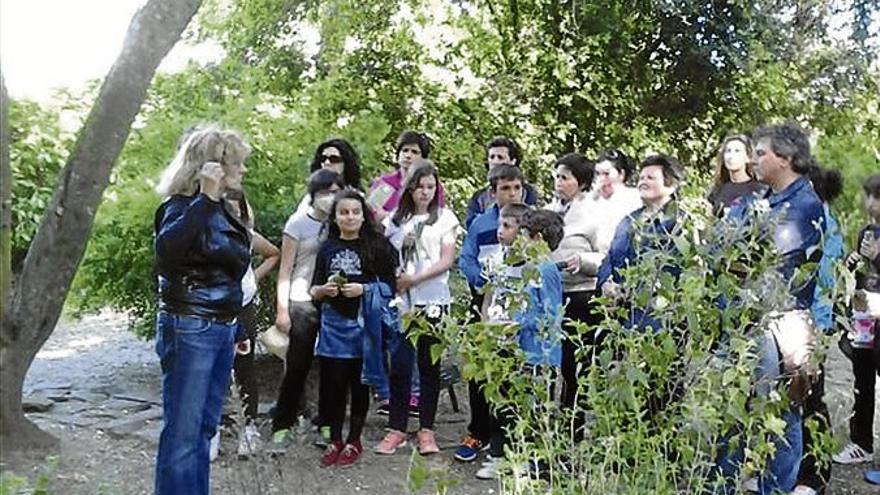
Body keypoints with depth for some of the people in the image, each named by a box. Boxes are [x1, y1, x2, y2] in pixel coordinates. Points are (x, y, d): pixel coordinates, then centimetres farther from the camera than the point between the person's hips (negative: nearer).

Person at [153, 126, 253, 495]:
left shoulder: (223, 210, 12)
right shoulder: (182, 206, -12)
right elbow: (166, 249, -35)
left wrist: (238, 329, 23)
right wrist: (205, 197, -32)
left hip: (222, 329, 9)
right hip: (190, 329, -8)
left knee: (205, 427, 15)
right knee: (183, 430, -4)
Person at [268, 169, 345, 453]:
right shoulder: (298, 223, 0)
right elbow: (285, 270, -1)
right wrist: (282, 309, -6)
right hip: (302, 305, -3)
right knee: (296, 368, -1)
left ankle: (327, 425, 20)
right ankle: (282, 428, 10)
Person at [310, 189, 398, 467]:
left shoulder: (376, 245, -1)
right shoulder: (328, 248, 8)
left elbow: (389, 285, -2)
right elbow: (313, 290, 12)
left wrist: (364, 289, -16)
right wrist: (324, 290, -9)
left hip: (363, 322, -2)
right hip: (334, 322, 2)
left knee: (359, 384, 7)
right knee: (334, 383, 4)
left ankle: (354, 441, 20)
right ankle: (335, 441, 18)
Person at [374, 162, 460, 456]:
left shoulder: (445, 218, 6)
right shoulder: (396, 220, 12)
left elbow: (447, 261, -2)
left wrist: (414, 279, -12)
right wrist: (394, 280, -10)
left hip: (433, 300, -1)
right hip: (402, 300, 1)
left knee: (429, 365, 3)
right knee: (399, 363, -4)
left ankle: (426, 430, 11)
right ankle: (397, 429, 5)